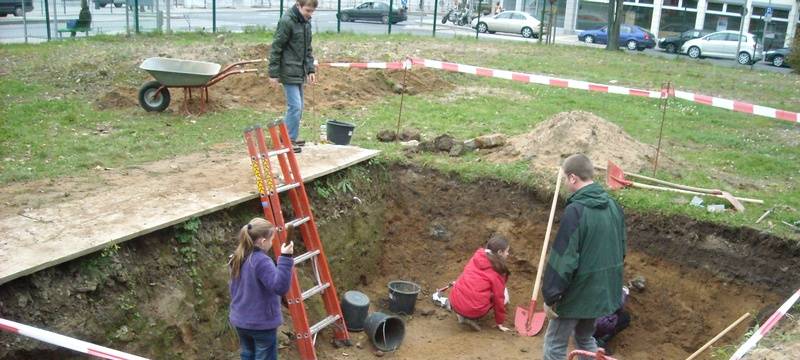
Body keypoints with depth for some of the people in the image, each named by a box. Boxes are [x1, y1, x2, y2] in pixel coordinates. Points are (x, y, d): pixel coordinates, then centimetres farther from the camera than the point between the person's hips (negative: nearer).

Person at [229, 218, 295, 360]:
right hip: (262, 324, -8)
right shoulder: (261, 261, -23)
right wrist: (285, 258, -36)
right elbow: (280, 287, -31)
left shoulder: (237, 259, 4)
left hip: (240, 321, 8)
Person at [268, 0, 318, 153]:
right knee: (295, 106, -10)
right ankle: (288, 140, -1)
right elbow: (276, 48, -14)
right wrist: (273, 73, -15)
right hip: (289, 72, -8)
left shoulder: (306, 22, 10)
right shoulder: (286, 21, -15)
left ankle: (291, 138, 22)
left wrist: (310, 70, 9)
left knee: (298, 107, 12)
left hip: (300, 73, 9)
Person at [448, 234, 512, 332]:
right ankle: (472, 318, 1)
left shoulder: (477, 256, 10)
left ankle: (462, 313, 11)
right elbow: (499, 298, -1)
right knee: (503, 293, 13)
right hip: (474, 310, -6)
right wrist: (499, 323, 10)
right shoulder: (497, 270, -6)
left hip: (455, 302, 6)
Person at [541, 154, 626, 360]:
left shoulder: (575, 211, -23)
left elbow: (563, 260, -22)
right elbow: (620, 251, 12)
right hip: (603, 291, 8)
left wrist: (550, 297, -13)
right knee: (585, 337, 25)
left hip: (578, 293, -8)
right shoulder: (613, 206, 2)